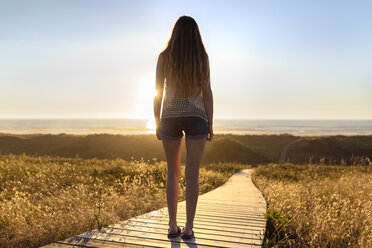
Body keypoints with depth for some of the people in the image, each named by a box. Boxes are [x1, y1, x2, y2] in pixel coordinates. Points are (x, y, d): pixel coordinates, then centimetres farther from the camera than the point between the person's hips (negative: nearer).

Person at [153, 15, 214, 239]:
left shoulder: (164, 57, 2)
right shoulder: (202, 56, 0)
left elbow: (158, 93, 0)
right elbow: (207, 93, -4)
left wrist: (158, 124, 7)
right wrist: (210, 125, 1)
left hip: (170, 118, 1)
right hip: (196, 118, -1)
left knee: (173, 173, 10)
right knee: (192, 174, 1)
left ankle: (173, 226, 9)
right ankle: (189, 228, 2)